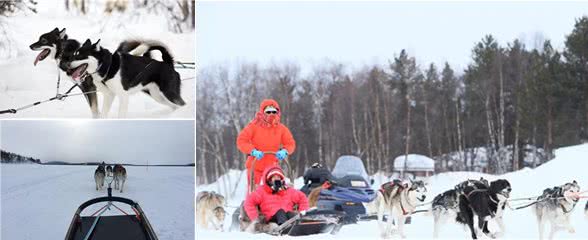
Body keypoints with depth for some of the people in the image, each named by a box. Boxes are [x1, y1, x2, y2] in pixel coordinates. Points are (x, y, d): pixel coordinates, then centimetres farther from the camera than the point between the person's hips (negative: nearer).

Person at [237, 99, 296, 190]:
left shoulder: (281, 128, 1)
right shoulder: (254, 126, -8)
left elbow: (290, 143, 4)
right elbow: (241, 141, -10)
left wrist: (284, 151, -19)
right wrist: (253, 151, -26)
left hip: (272, 166, 3)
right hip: (255, 166, -3)